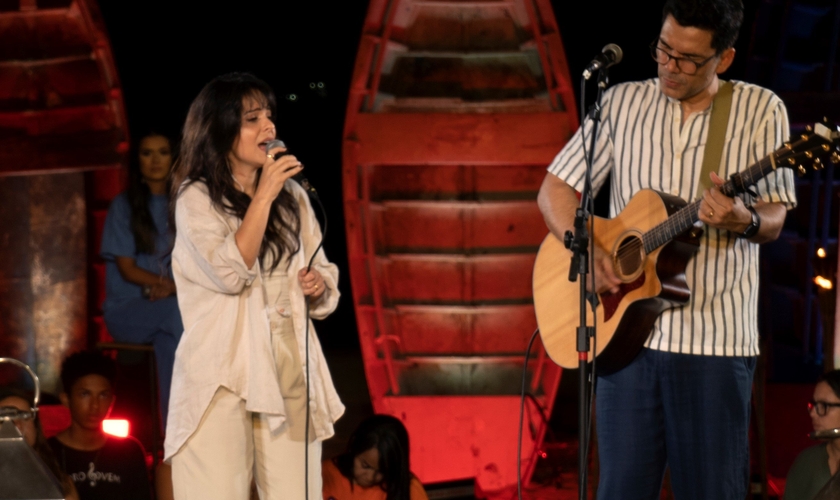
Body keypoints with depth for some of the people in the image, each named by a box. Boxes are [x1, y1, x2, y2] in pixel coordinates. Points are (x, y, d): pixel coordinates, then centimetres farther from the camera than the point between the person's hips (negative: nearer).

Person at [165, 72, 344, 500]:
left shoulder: (292, 195, 14)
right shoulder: (196, 199, -2)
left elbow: (324, 277, 20)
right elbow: (231, 273, -16)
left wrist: (317, 285, -4)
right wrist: (263, 196, -13)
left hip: (288, 369, 4)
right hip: (224, 374, -4)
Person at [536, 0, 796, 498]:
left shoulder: (760, 111, 2)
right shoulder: (623, 103, 8)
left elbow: (774, 219, 1)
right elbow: (555, 189, 11)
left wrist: (744, 220, -23)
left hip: (716, 337, -2)